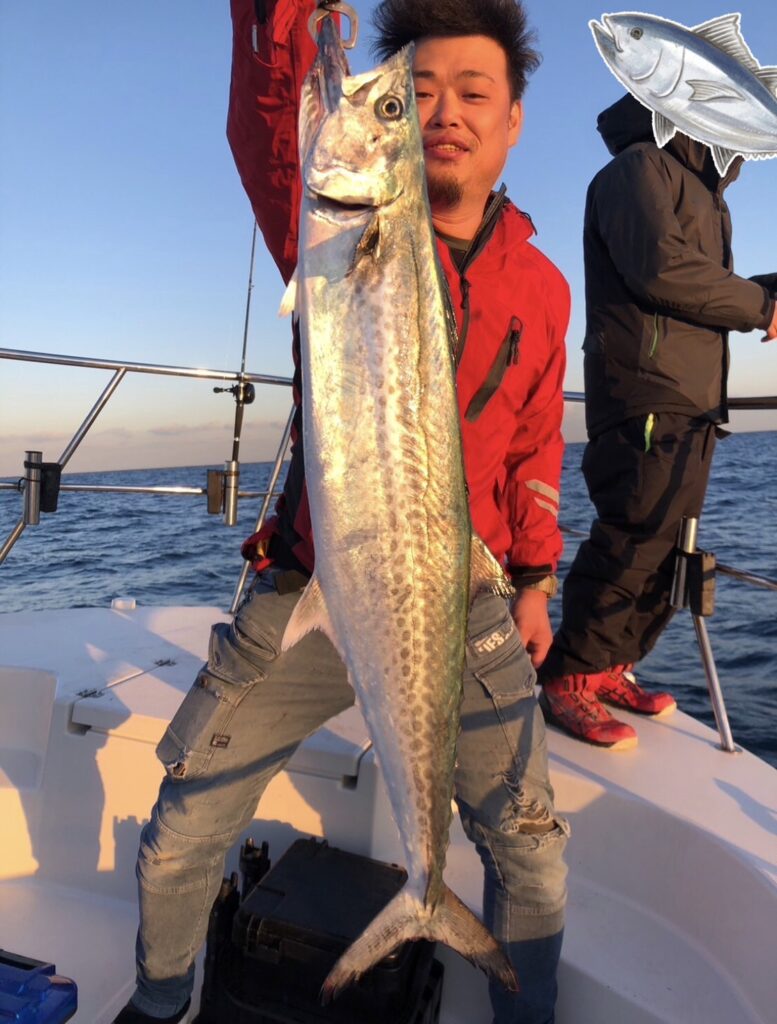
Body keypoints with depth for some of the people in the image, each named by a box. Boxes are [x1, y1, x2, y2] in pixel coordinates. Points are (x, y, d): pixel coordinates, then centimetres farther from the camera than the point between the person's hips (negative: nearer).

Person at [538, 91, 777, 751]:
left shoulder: (705, 192, 29)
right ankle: (567, 679, -1)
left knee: (666, 550, 9)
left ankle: (610, 670, 18)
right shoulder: (641, 166, -1)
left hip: (695, 409, 10)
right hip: (646, 403, -9)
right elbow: (660, 270, -16)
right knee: (632, 543, -12)